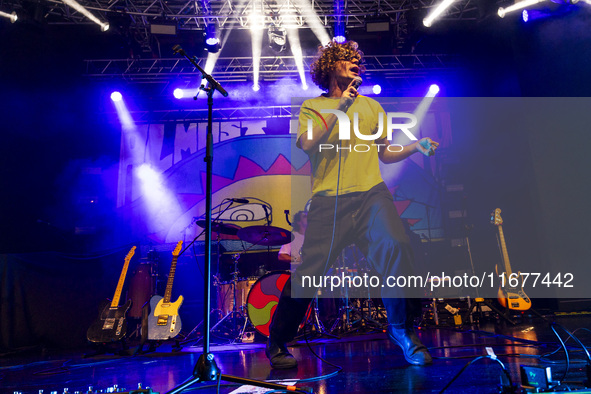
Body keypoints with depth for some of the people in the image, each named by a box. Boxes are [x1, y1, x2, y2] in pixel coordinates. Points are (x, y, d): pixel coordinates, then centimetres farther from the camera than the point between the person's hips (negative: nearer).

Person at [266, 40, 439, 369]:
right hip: (329, 200, -2)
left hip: (371, 194, 3)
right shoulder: (312, 106, 14)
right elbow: (308, 144, -5)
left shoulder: (371, 105, 24)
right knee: (308, 271, -9)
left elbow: (385, 154, 24)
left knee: (397, 247, -21)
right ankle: (277, 343, 14)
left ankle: (403, 329, 3)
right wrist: (340, 109, -9)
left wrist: (415, 147, 8)